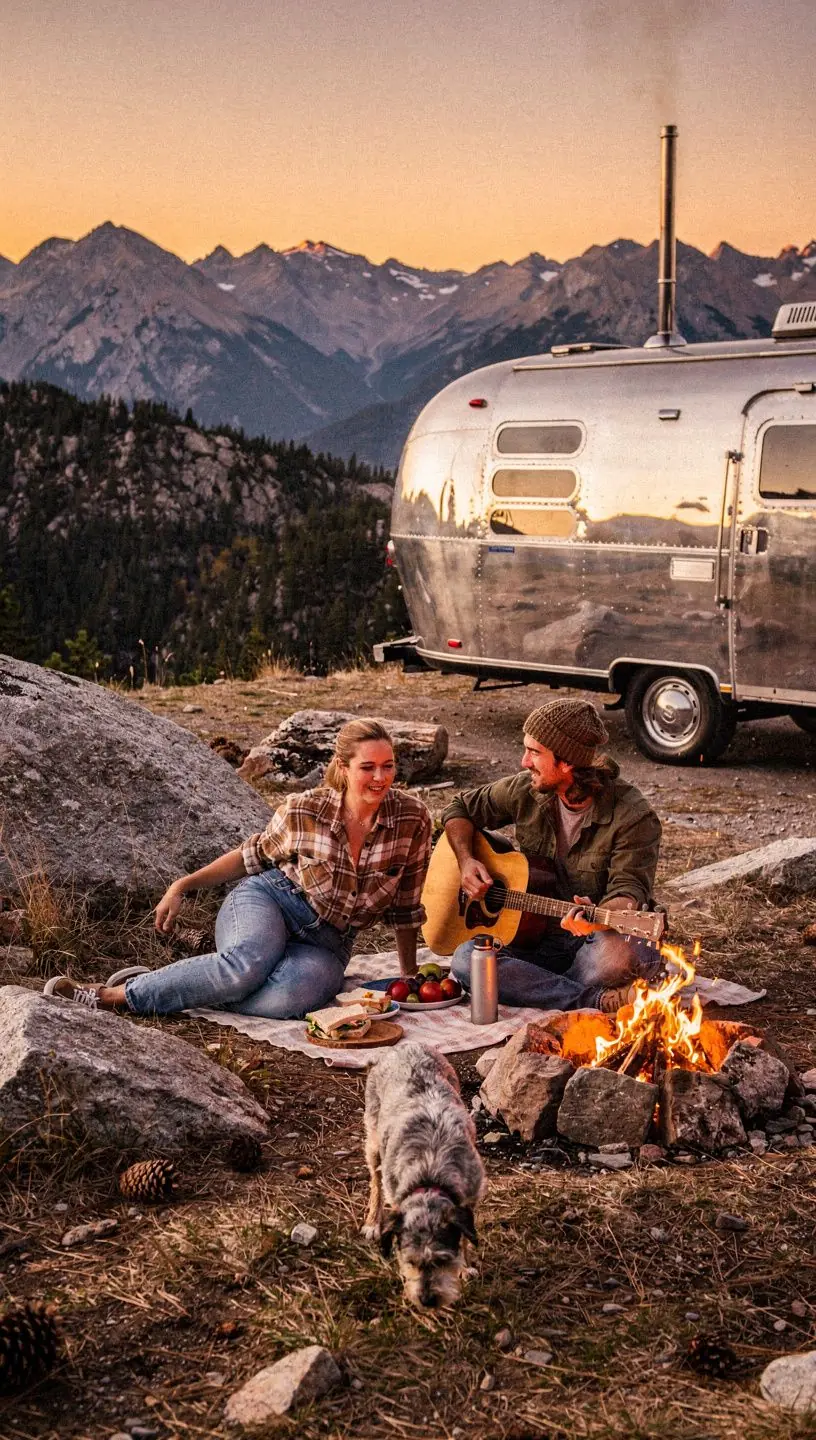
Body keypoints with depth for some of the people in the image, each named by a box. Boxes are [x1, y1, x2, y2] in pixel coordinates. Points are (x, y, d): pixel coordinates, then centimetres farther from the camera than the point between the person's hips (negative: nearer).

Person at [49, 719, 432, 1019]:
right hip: (267, 901, -1)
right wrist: (183, 886, 1)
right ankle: (111, 993, -26)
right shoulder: (304, 810, -10)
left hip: (325, 946, 1)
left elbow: (405, 904, 2)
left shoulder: (412, 817, -10)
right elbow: (254, 854, 8)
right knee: (249, 963, -38)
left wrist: (410, 976, 8)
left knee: (286, 997, -35)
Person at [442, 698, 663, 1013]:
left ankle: (532, 987, -14)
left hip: (597, 938, -4)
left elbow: (630, 890, -21)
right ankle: (601, 1000, -27)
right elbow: (461, 809, 16)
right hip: (538, 937, 5)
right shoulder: (525, 791, 1)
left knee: (626, 955, -42)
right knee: (466, 959, -27)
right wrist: (466, 861, -2)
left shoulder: (632, 816, -15)